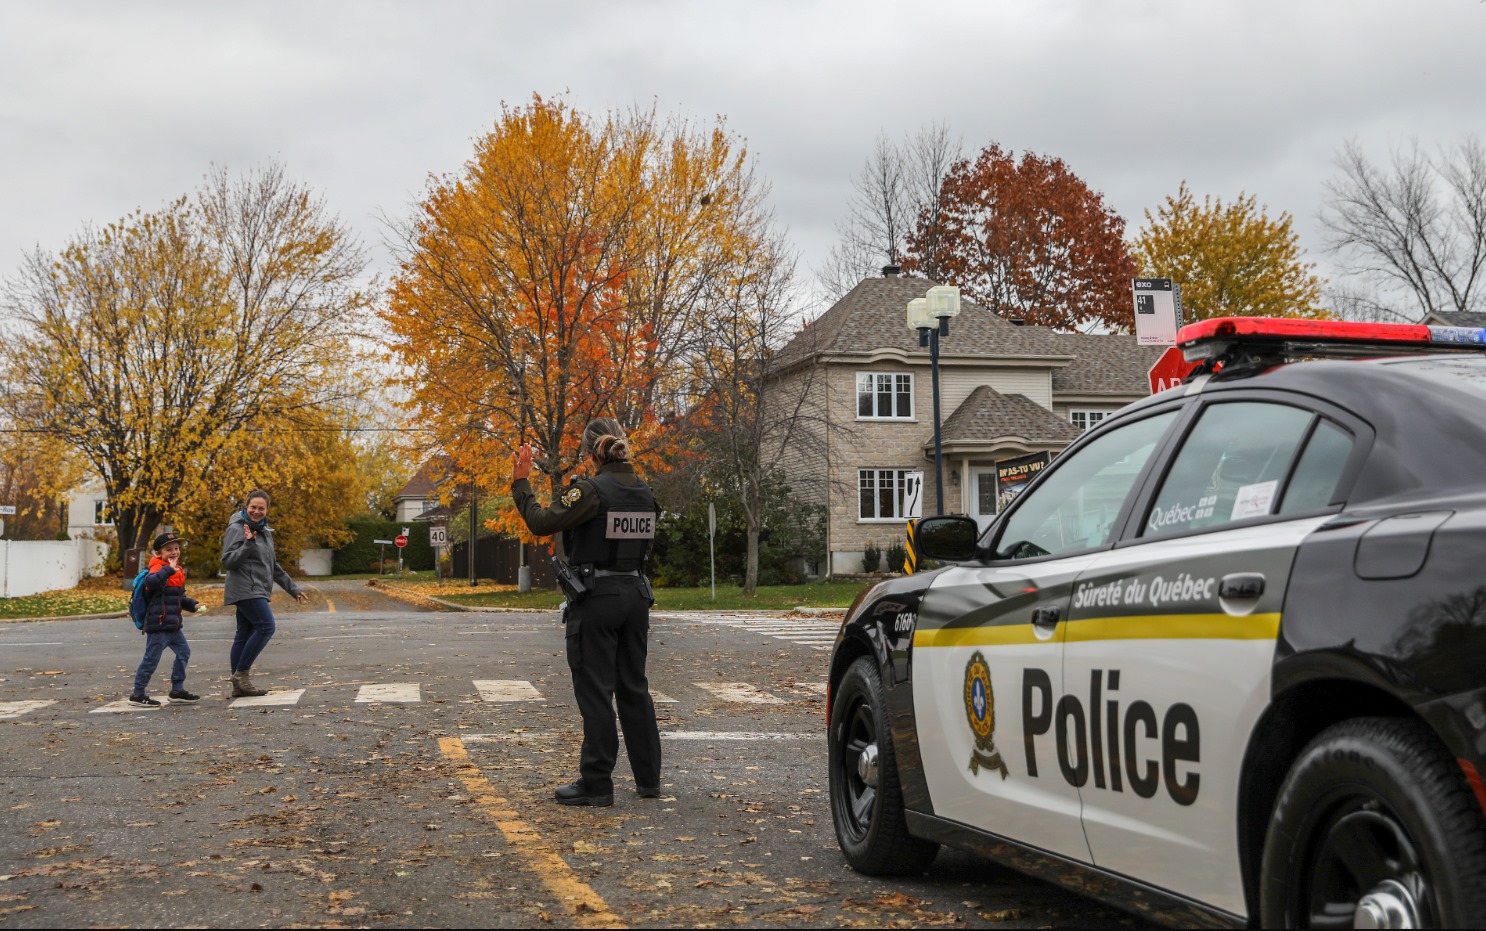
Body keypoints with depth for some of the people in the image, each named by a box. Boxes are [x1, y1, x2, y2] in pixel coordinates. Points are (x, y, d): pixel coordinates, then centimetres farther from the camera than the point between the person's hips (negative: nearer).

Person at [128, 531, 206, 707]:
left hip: (173, 625, 9)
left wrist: (193, 605, 10)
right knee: (151, 658, -3)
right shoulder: (158, 568, -14)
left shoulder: (178, 571, 14)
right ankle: (137, 695, 7)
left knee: (183, 653, 13)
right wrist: (169, 569, -40)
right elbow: (151, 582, -39)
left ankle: (177, 690, 23)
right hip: (158, 625, -9)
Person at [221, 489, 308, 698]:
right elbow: (228, 561, -15)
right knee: (266, 627, -18)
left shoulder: (265, 531, 18)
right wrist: (248, 544, -26)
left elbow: (273, 566, 25)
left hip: (257, 591, 8)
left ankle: (239, 685, 7)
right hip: (245, 589, -8)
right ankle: (241, 673, -13)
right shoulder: (237, 529, -7)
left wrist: (293, 588, 25)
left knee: (245, 634, 7)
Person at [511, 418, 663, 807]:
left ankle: (596, 784, 4)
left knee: (595, 690, 0)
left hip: (595, 599, -7)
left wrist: (520, 482, -6)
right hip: (635, 595, 7)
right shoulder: (644, 491, 7)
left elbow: (541, 523, -17)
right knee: (634, 687, 14)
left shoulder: (591, 490, -15)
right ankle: (648, 778, 20)